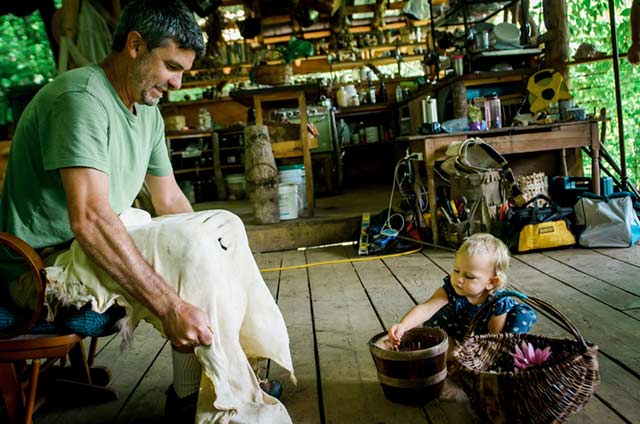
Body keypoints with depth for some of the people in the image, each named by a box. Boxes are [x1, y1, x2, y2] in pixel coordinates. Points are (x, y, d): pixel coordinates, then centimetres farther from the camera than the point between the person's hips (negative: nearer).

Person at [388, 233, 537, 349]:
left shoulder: (499, 302, -36)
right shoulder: (450, 290, -33)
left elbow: (494, 336, -24)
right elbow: (425, 308, -48)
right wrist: (403, 325, -64)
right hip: (463, 328, 2)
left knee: (525, 315, -23)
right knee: (434, 316, -24)